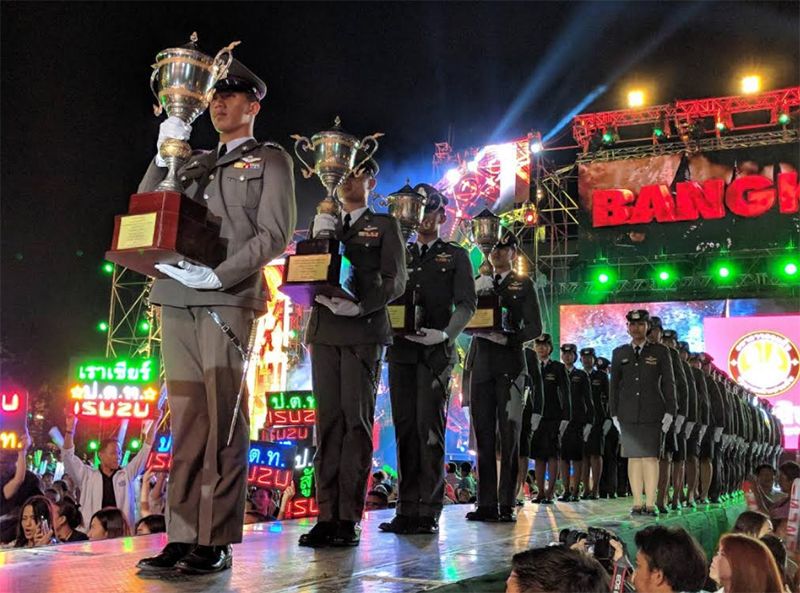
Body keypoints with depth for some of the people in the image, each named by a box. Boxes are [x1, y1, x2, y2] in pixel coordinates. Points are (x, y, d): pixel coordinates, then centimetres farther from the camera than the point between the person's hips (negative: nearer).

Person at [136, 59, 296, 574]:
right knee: (186, 422, 2)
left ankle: (216, 542, -5)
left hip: (227, 301, -5)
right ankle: (182, 537, 4)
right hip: (177, 300, 6)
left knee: (223, 423, -8)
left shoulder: (271, 160, 9)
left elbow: (275, 234, -3)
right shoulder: (196, 164, 26)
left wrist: (218, 275, -14)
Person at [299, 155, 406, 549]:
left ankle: (350, 518, -5)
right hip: (324, 331, 4)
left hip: (363, 332, -4)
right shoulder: (322, 224, 22)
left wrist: (360, 307, -14)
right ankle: (327, 516, 0)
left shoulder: (384, 225, 10)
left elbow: (395, 282, 1)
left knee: (357, 420, -6)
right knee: (328, 421, -1)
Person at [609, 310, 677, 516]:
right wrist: (614, 413, 6)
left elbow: (669, 383, 4)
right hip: (628, 413, 2)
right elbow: (614, 384, 12)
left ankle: (650, 504, -2)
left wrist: (670, 412, -3)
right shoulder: (619, 353, 10)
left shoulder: (660, 351, 5)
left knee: (651, 457, -5)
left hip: (652, 413, -2)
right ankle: (637, 504, 8)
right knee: (633, 457, 3)